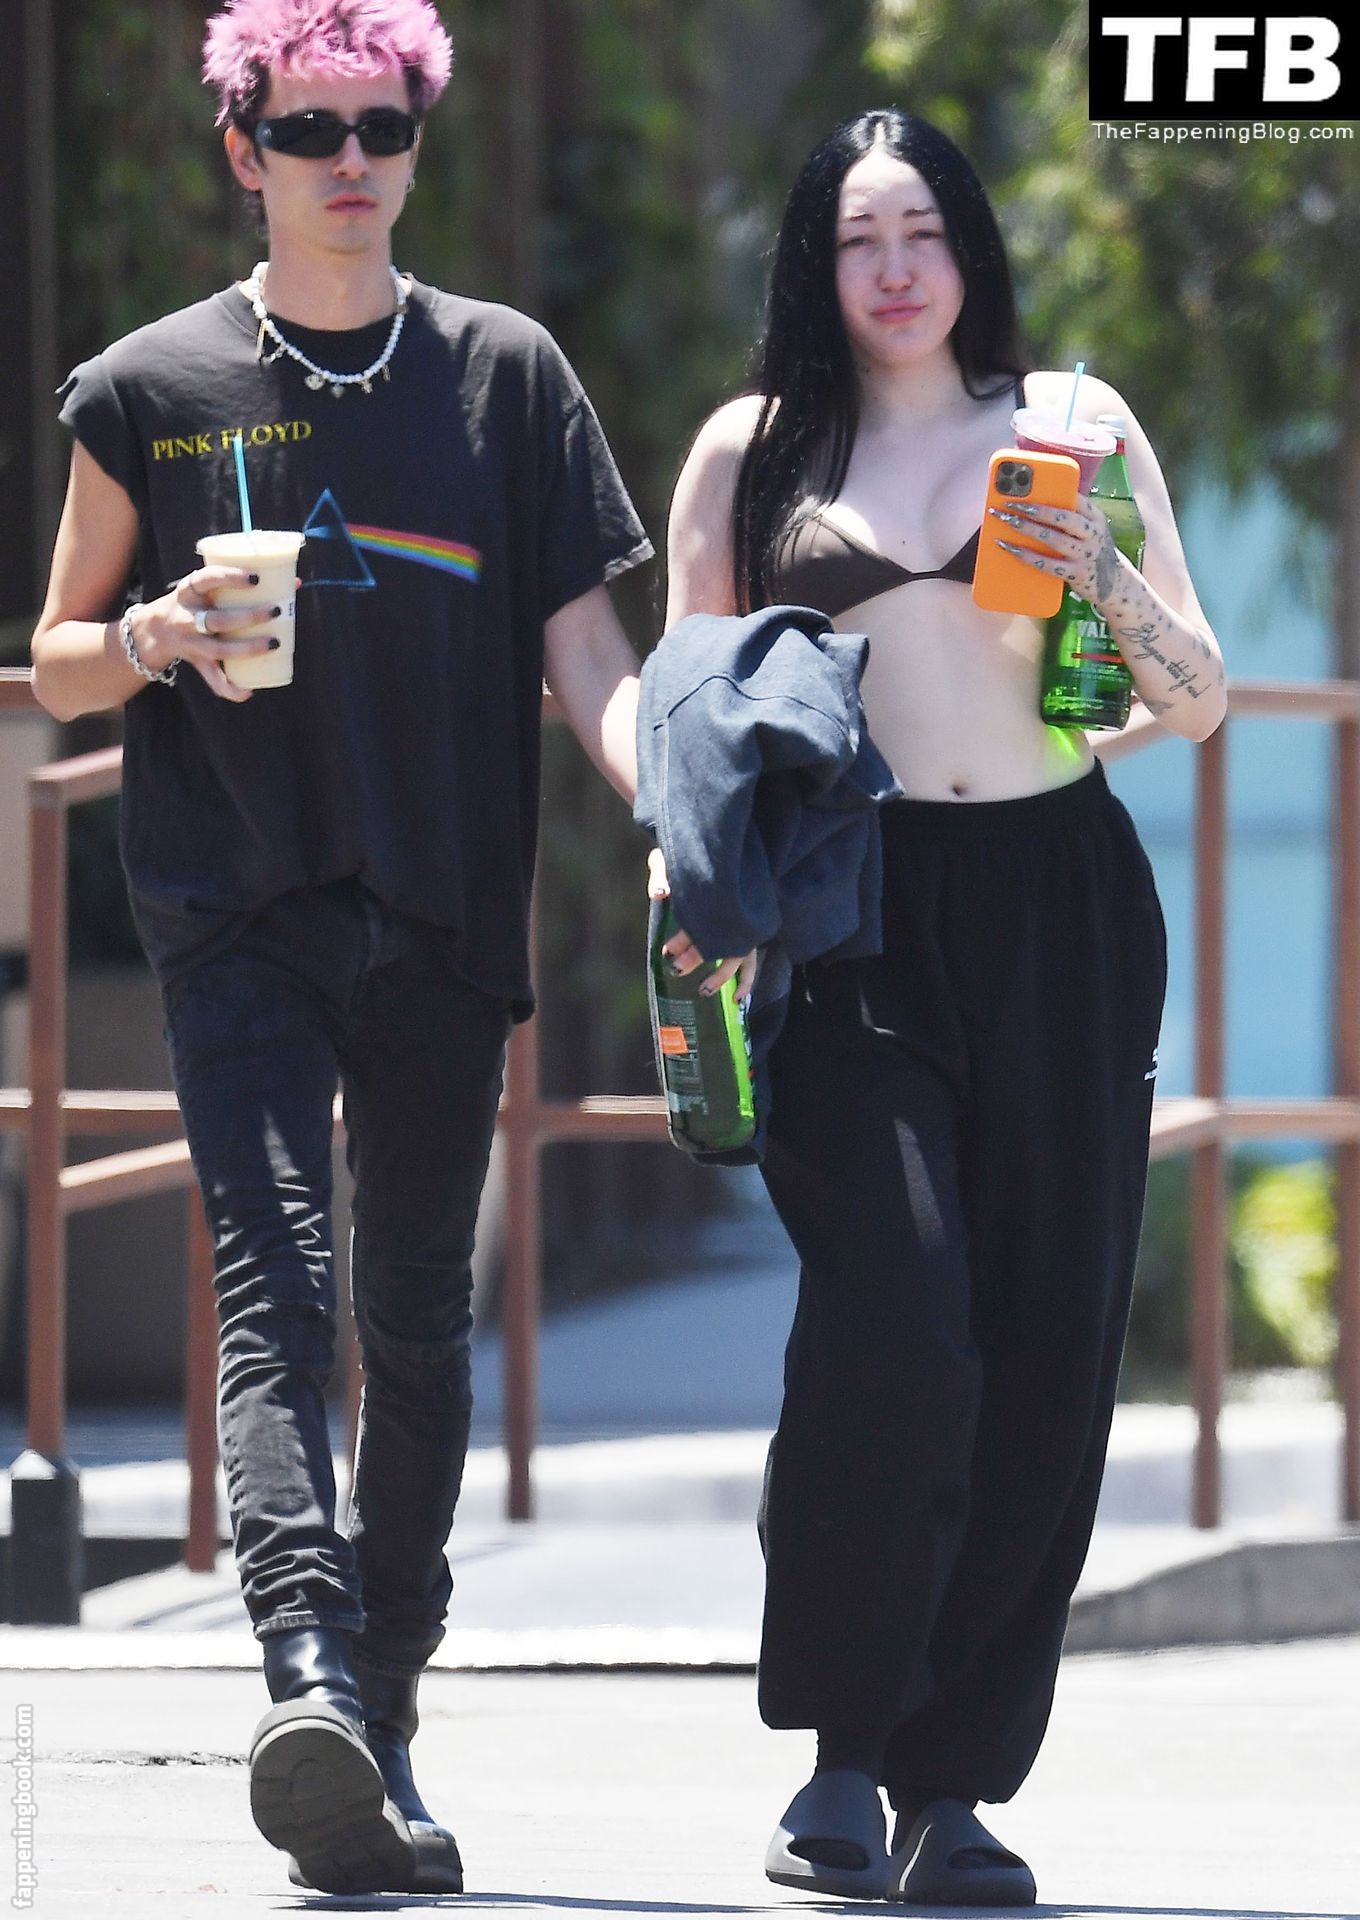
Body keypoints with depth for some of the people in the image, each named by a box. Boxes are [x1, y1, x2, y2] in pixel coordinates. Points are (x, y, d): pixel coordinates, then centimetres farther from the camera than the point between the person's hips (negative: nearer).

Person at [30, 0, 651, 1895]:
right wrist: (153, 642, -10)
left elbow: (586, 645, 5)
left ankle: (384, 1736, 15)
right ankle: (308, 1678, -34)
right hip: (237, 913, -2)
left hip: (444, 918, 2)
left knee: (419, 1326, 6)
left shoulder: (505, 372, 9)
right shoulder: (151, 391, 6)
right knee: (276, 1289, -18)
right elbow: (58, 660, 13)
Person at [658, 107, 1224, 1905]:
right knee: (894, 1329, -20)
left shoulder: (1071, 422, 11)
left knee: (1044, 1359, -2)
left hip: (1060, 910, 2)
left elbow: (1199, 702, 11)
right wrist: (689, 878, -3)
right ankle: (843, 1748, -4)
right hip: (847, 922, -2)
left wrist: (1104, 578, -7)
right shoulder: (752, 449, 11)